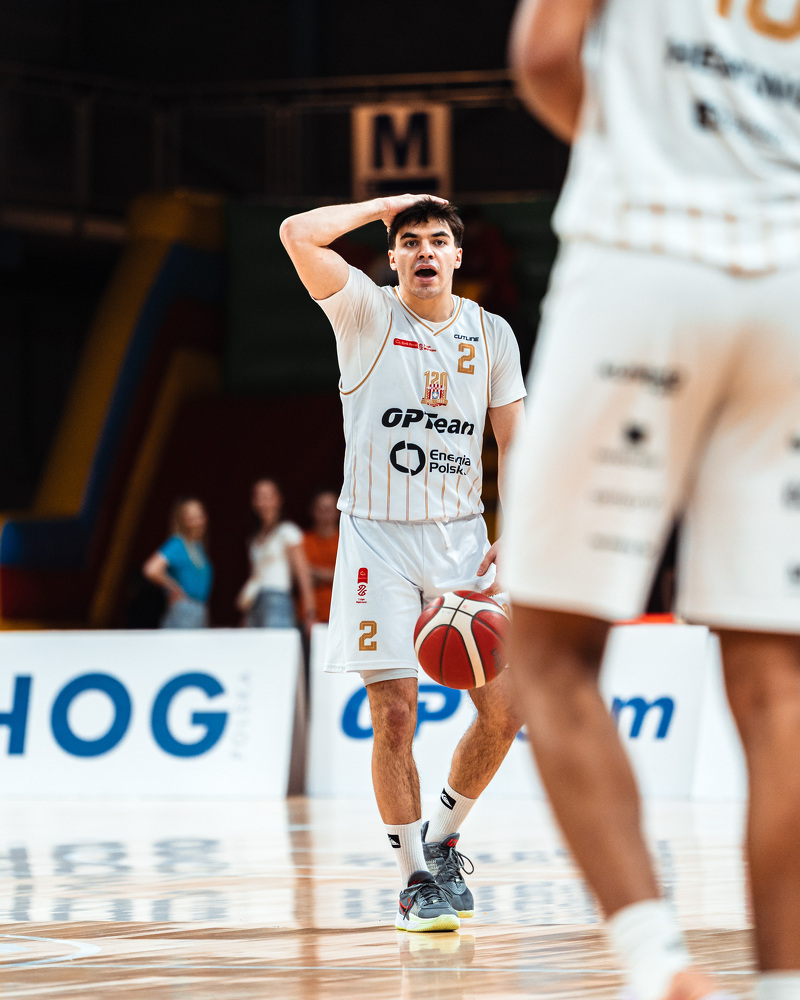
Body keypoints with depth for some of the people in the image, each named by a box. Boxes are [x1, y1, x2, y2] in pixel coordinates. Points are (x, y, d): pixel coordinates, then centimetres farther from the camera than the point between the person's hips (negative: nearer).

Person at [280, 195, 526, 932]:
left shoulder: (492, 334, 6)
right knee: (394, 714, -8)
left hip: (460, 538, 3)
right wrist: (386, 206, -8)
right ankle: (416, 879, 2)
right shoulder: (368, 313, -3)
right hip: (379, 537, -3)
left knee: (503, 709, -2)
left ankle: (443, 839, 21)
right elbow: (298, 234, -18)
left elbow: (515, 443, 8)